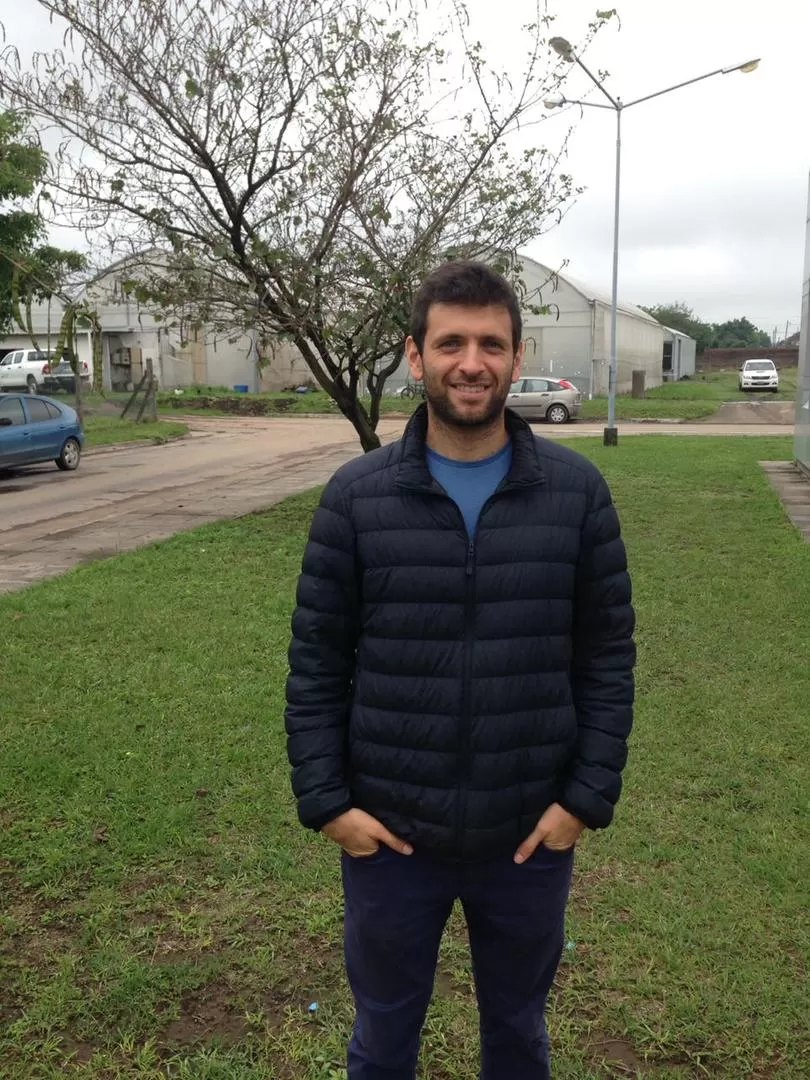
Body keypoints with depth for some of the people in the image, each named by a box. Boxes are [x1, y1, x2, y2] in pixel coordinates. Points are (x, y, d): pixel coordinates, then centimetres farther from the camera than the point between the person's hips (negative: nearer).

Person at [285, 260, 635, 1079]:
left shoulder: (578, 491, -6)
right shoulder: (356, 495, -8)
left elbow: (608, 656, -2)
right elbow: (316, 662, -4)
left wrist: (589, 795, -7)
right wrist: (325, 799, -7)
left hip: (532, 834, 1)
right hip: (388, 835, 0)